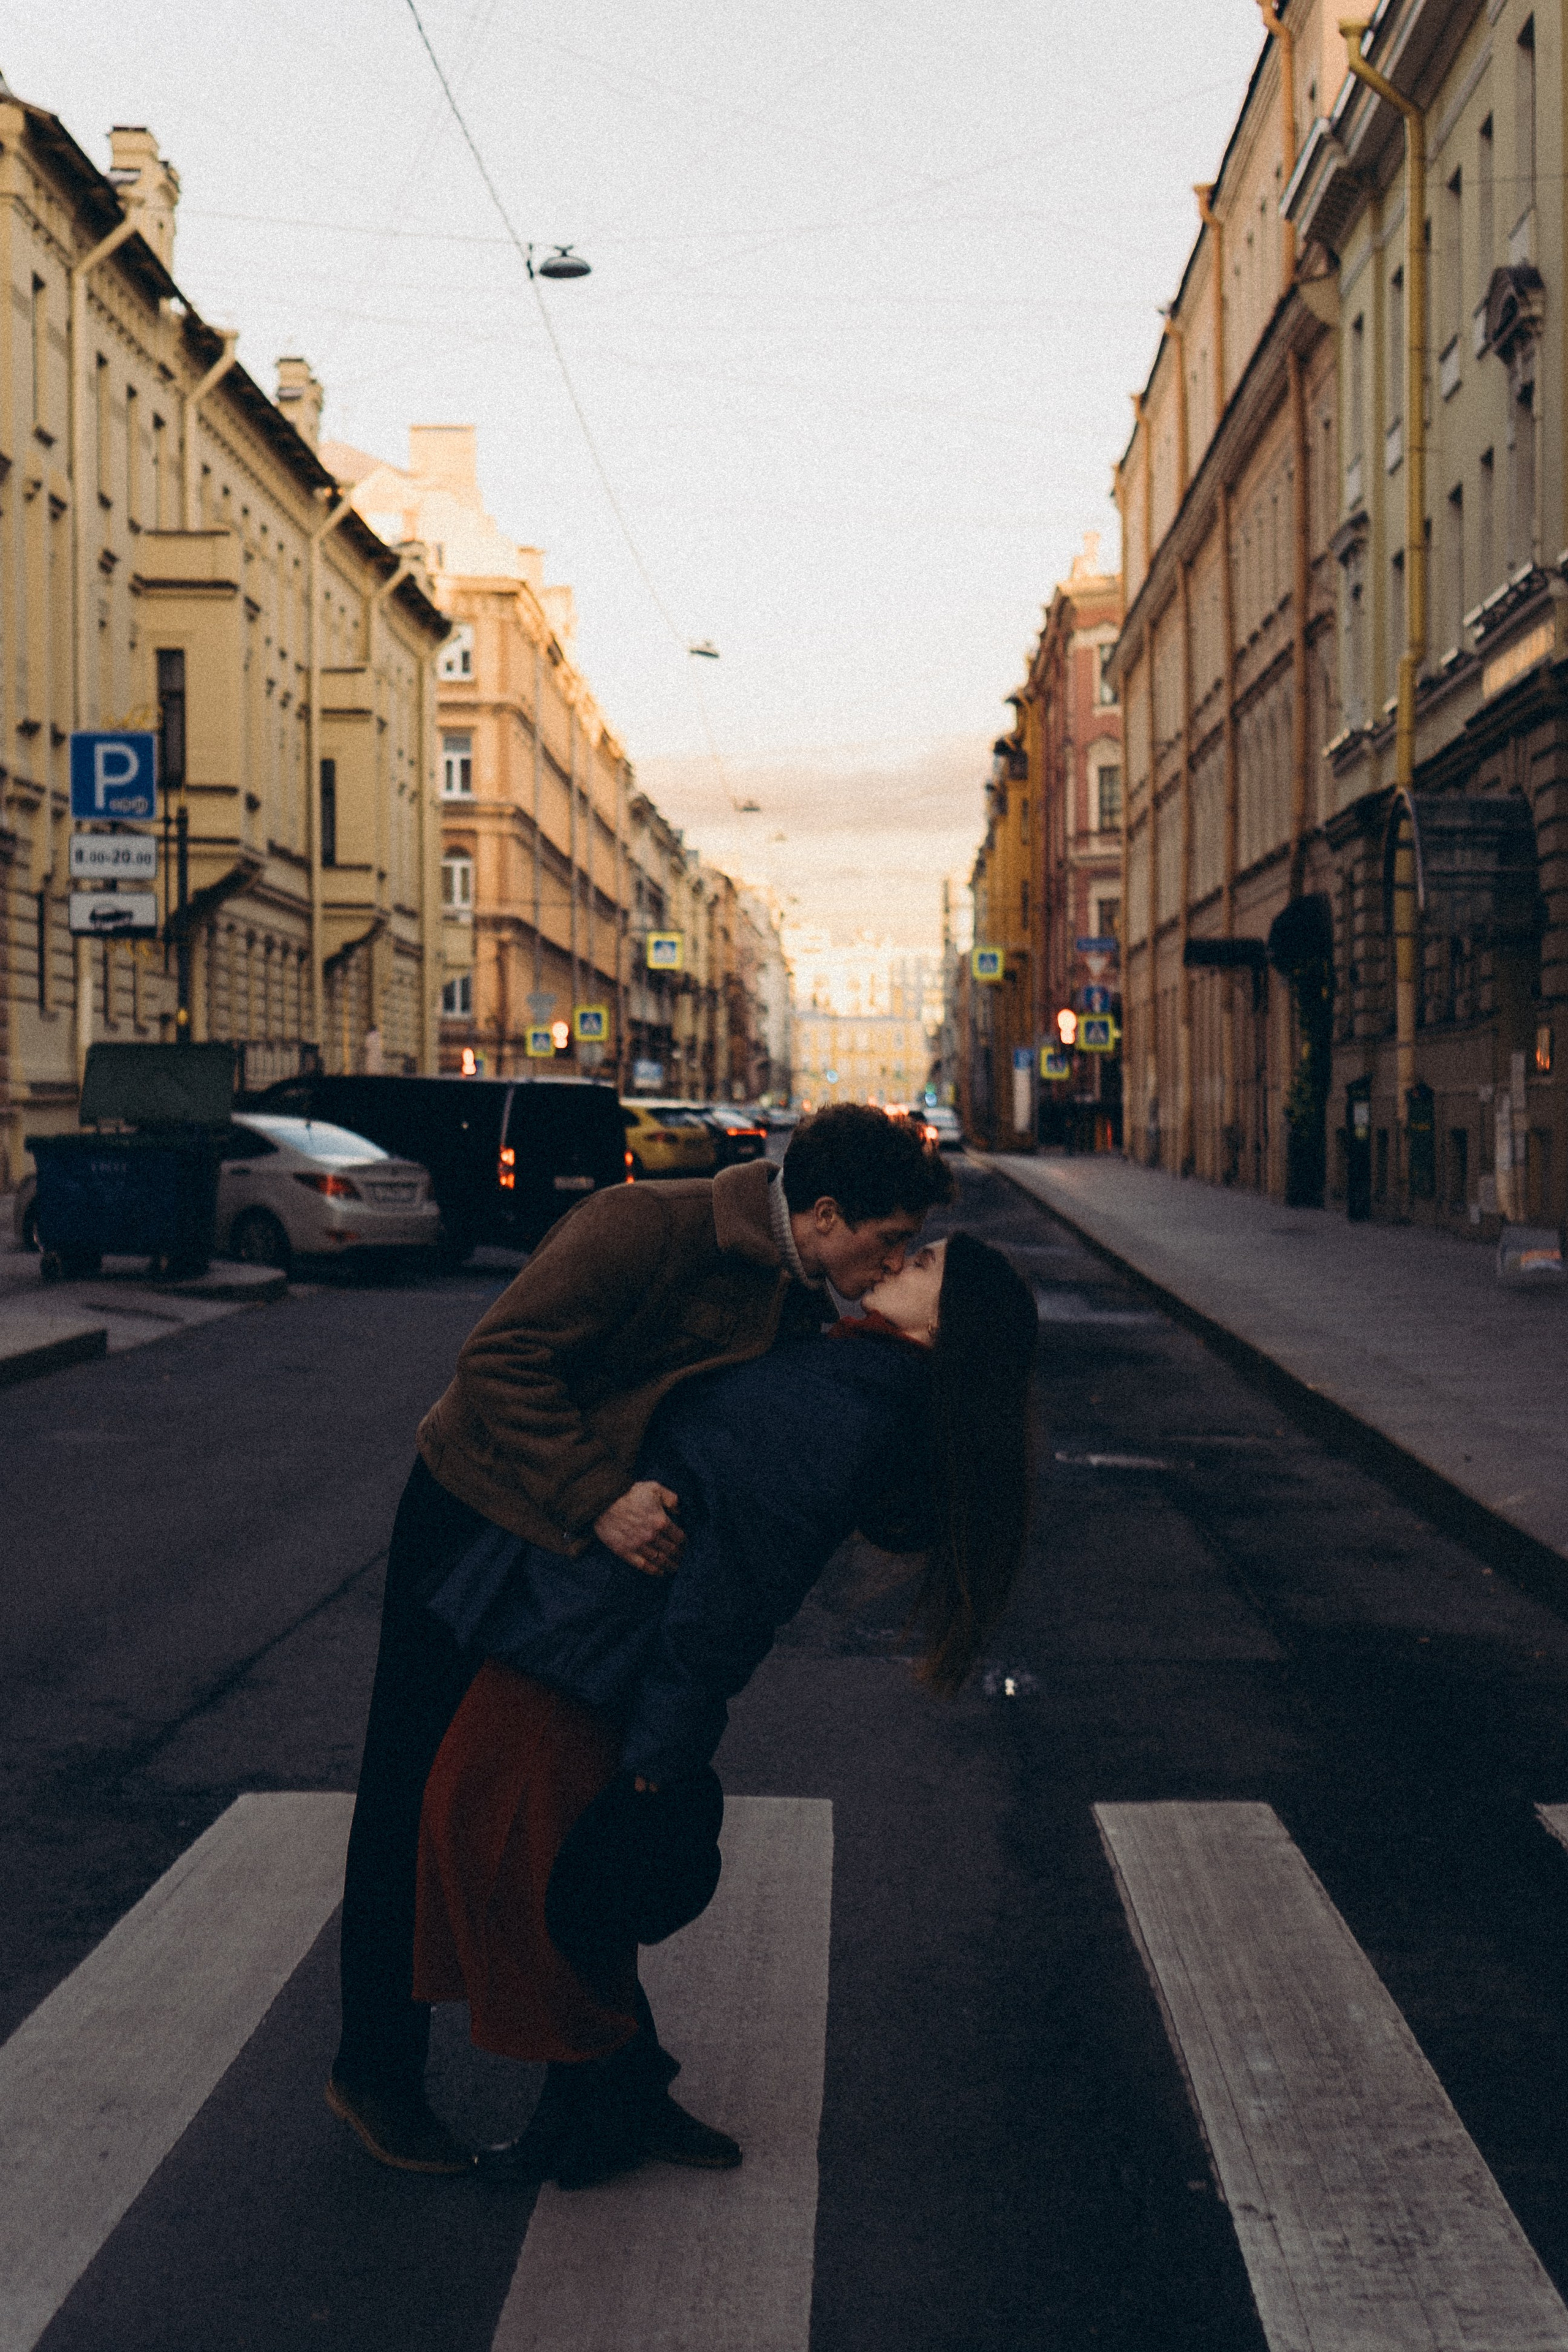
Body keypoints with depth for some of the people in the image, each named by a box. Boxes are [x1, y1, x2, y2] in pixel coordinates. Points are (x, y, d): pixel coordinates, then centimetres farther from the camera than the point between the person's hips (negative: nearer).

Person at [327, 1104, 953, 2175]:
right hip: (475, 1518, -7)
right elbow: (500, 1360, -31)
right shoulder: (646, 1228, -26)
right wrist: (595, 1499, -37)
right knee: (420, 1801, 3)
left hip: (599, 1549, 8)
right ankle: (375, 2074, 19)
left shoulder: (796, 1302, -2)